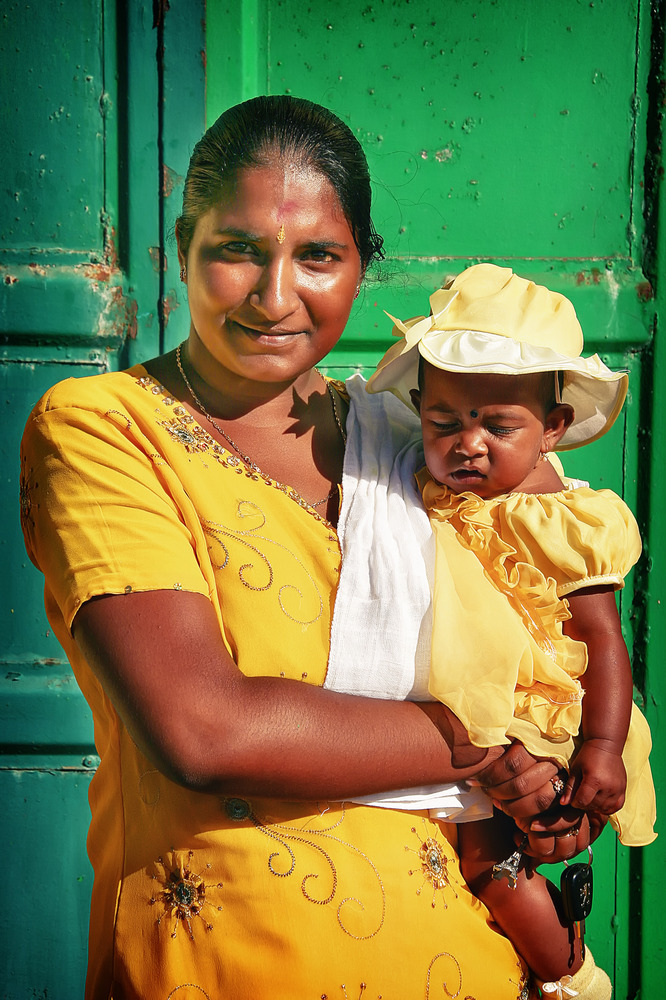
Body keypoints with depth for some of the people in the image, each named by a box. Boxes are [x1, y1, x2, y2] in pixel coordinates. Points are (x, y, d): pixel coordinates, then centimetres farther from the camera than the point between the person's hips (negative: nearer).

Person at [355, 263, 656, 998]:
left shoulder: (564, 525, -12)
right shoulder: (427, 501, 2)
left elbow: (603, 640, -11)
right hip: (451, 731, 6)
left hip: (529, 732, -6)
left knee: (485, 855, -12)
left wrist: (602, 750, -17)